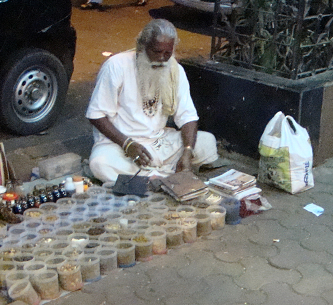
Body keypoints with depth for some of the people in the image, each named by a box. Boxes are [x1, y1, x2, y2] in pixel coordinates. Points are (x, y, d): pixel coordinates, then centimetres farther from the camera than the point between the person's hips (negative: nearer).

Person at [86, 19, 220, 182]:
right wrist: (127, 144, -24)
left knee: (207, 142, -13)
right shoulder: (116, 66, -12)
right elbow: (96, 114, -11)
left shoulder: (175, 70, 2)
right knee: (101, 164, -36)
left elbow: (187, 117, -1)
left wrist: (187, 152, -20)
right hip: (117, 143, -4)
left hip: (159, 141, 4)